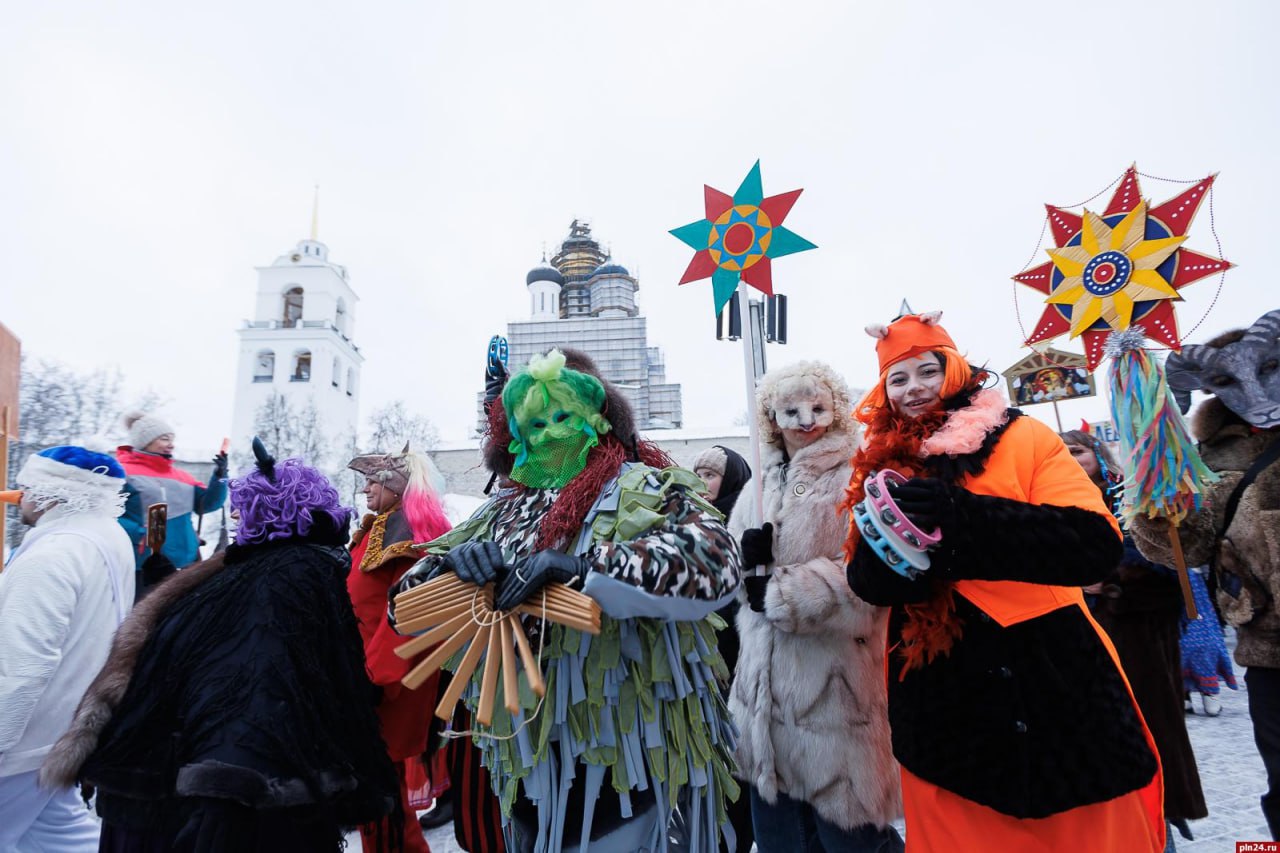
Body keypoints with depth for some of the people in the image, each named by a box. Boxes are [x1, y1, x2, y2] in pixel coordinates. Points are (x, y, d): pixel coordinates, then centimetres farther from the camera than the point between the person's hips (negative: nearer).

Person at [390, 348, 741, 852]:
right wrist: (450, 564, -12)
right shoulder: (505, 511, 8)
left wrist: (578, 566, -28)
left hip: (619, 751, -4)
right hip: (527, 752, 5)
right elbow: (407, 600, 12)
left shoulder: (647, 489, -4)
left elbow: (713, 559, -24)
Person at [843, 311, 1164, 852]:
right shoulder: (881, 464, 4)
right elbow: (865, 580, 1)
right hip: (940, 701, 2)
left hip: (1054, 682, -1)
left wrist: (966, 516, -30)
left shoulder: (1023, 439, -4)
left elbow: (1097, 543, -17)